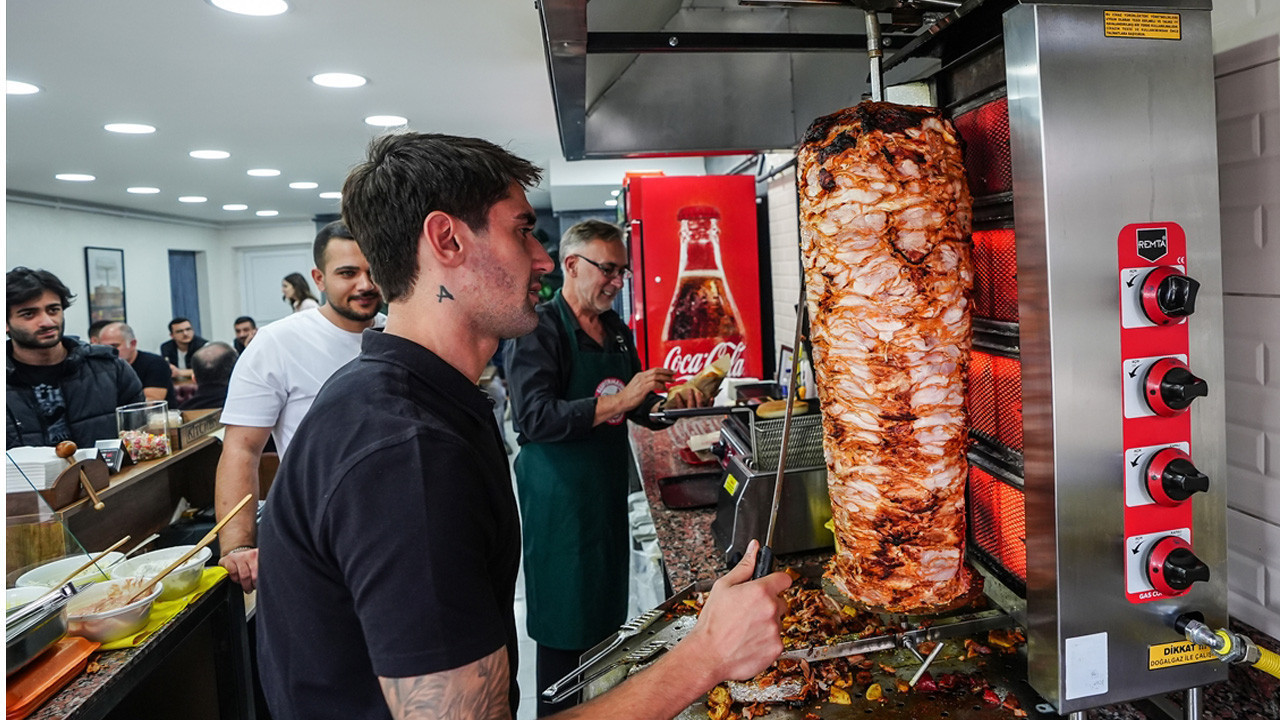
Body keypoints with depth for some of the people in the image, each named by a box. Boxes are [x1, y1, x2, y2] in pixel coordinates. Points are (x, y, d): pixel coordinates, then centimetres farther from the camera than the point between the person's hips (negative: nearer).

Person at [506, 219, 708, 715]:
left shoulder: (617, 331, 11)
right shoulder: (539, 330, -13)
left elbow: (637, 406, 21)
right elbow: (535, 418, -25)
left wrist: (668, 404, 0)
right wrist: (616, 402, -29)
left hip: (609, 489, 8)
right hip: (559, 500, -8)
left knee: (608, 617, 17)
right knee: (565, 628, 3)